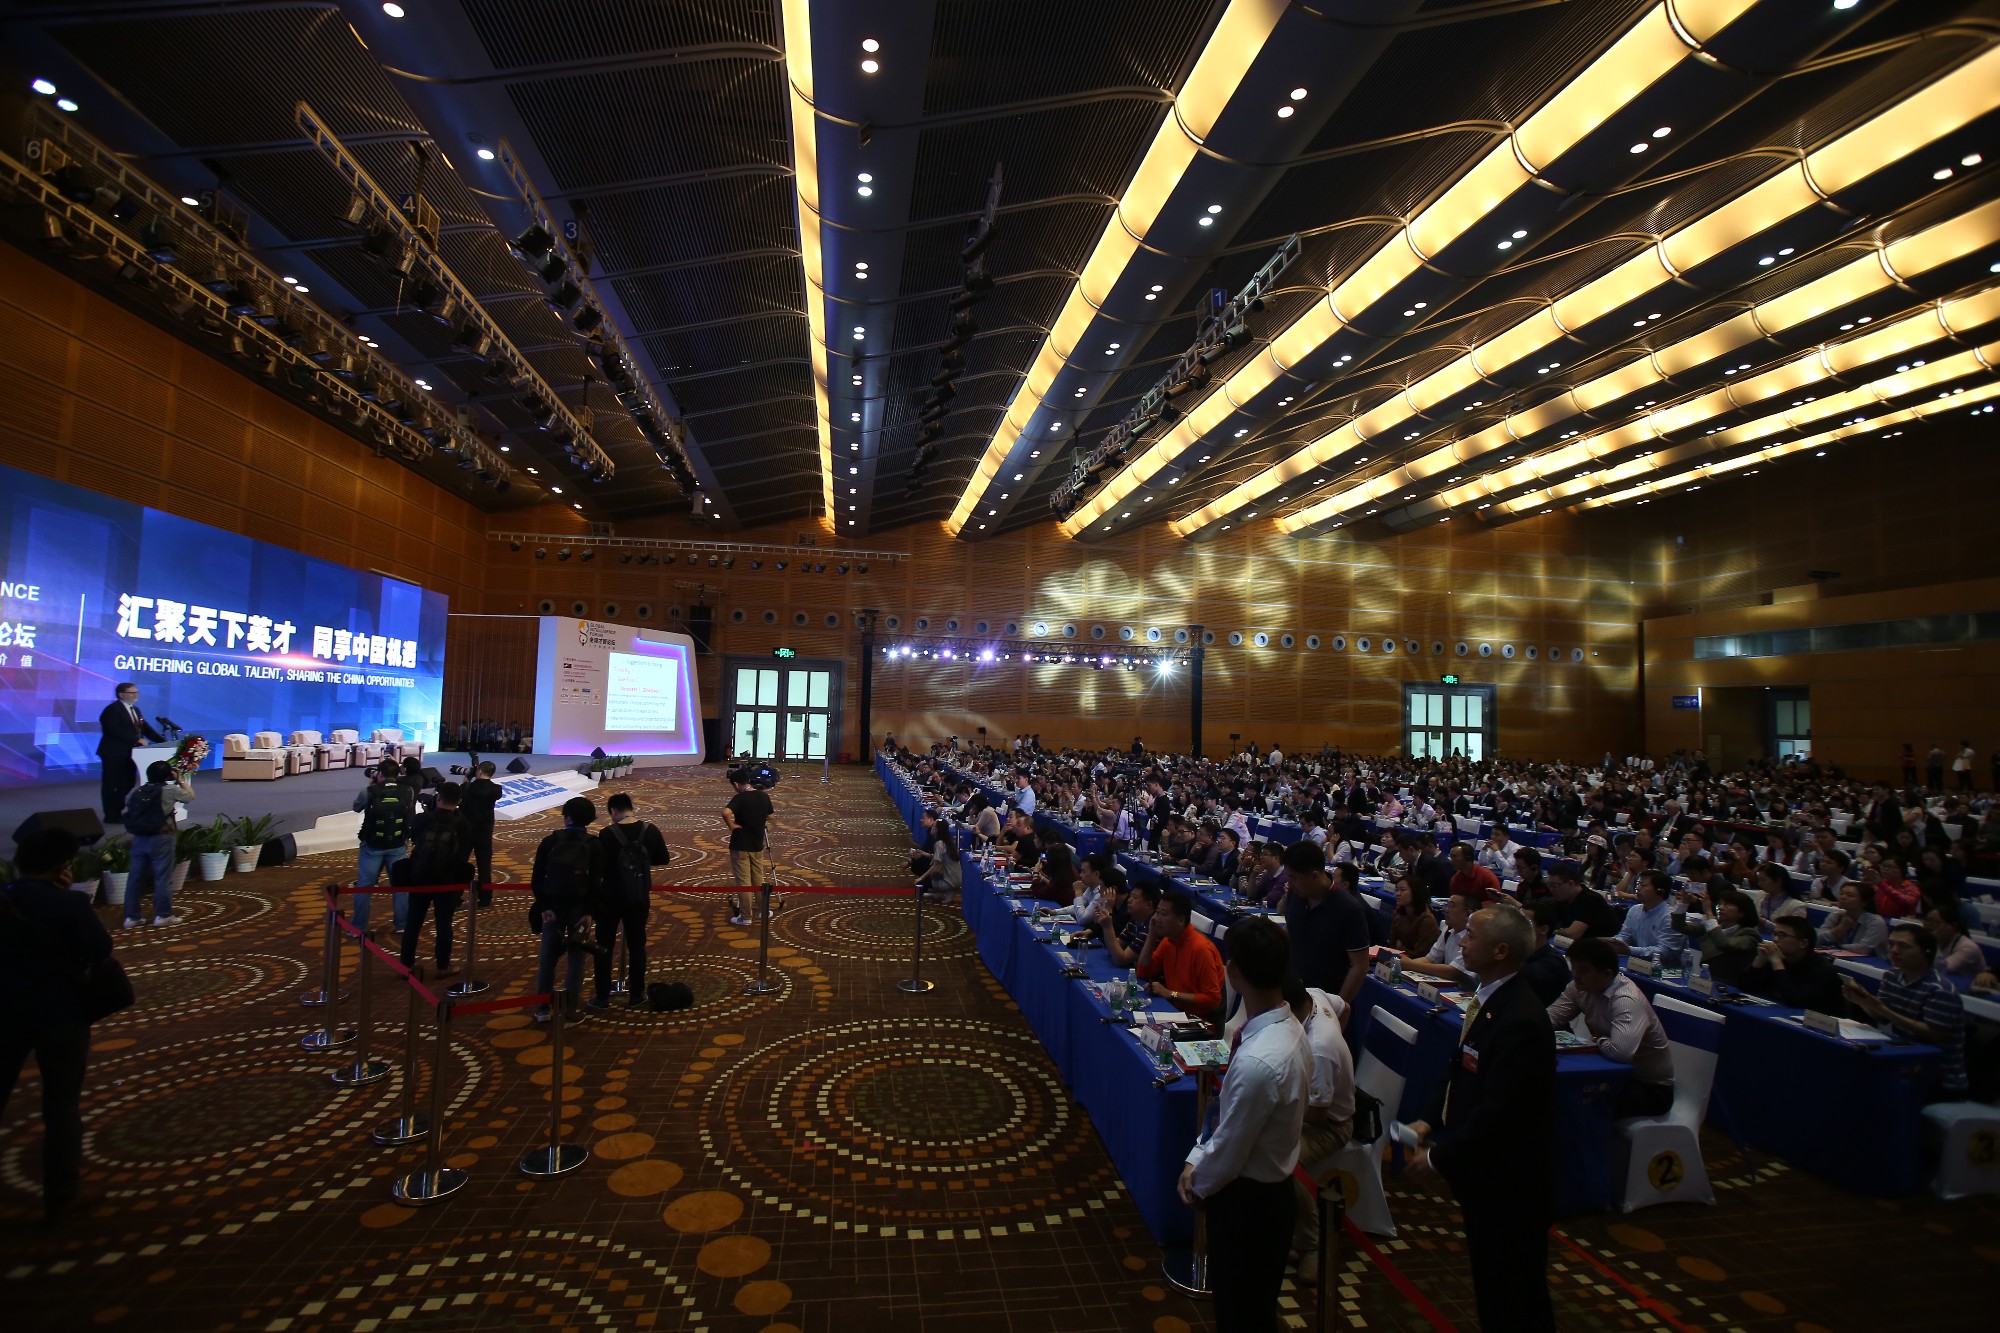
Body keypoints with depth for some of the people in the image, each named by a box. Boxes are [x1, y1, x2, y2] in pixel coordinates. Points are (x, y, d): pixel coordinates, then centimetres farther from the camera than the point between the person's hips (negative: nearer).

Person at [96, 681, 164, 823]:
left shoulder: (135, 710, 16)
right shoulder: (112, 710, -11)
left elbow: (146, 728, 11)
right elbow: (116, 731, -23)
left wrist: (164, 741, 0)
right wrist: (137, 739, -25)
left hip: (128, 753, 8)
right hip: (114, 754, -8)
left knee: (128, 783, 12)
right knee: (112, 785, 0)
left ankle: (117, 810, 25)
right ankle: (111, 815, 7)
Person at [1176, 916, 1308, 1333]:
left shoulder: (1258, 1061, -36)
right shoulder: (1288, 1028, -6)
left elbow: (1230, 1147, -22)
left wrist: (1199, 1187, -4)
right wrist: (1195, 1161, 2)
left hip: (1246, 1198, -8)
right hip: (1271, 1187, 8)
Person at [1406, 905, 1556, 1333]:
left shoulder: (1520, 1020, -30)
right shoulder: (1487, 999, -1)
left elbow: (1496, 1111, -28)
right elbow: (1459, 1070, 10)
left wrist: (1438, 1157, -19)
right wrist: (1429, 1122, 1)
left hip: (1508, 1183, -8)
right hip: (1482, 1173, 8)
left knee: (1516, 1297, 12)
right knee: (1489, 1280, 25)